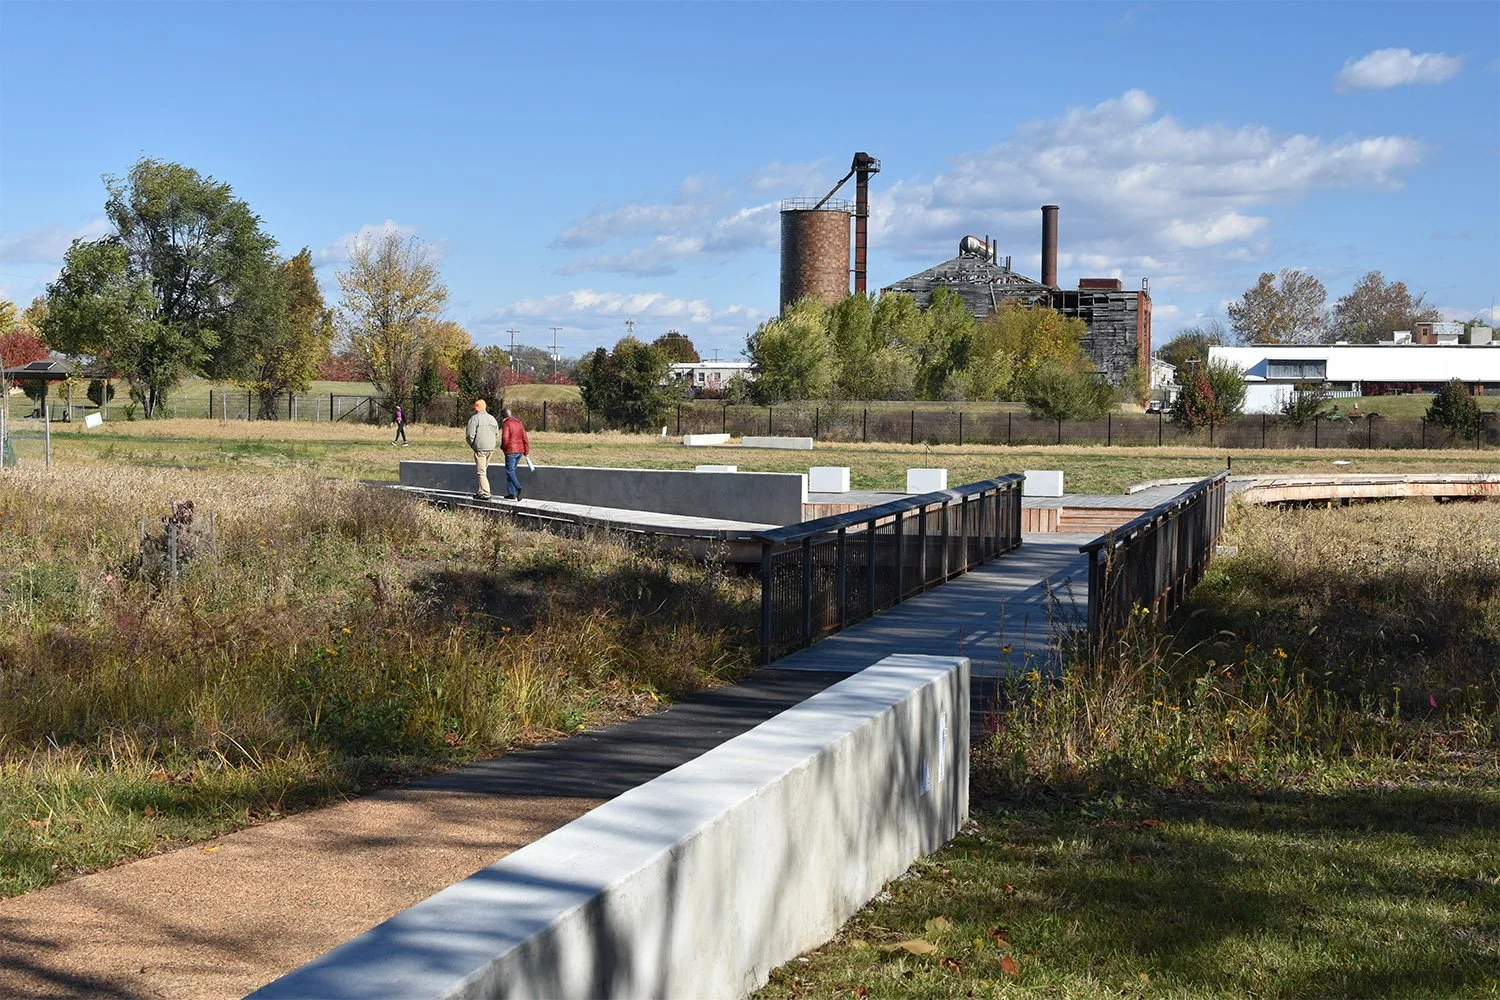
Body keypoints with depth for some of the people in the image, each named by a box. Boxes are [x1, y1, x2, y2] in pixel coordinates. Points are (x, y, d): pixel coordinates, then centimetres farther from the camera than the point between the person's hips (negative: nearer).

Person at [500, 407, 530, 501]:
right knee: (512, 471, 15)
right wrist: (526, 451, 12)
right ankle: (511, 493, 15)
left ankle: (518, 488, -28)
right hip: (520, 450, 8)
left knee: (510, 471, -6)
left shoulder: (506, 424, -9)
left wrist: (503, 447, 1)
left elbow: (505, 438, -18)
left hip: (511, 451, -8)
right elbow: (525, 438, 10)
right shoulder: (519, 423, 13)